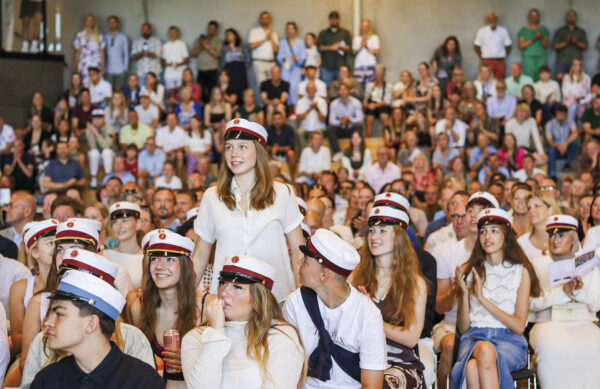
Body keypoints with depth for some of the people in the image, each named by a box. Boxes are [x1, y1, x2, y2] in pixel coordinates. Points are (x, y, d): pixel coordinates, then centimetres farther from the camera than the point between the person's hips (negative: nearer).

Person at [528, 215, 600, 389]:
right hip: (548, 323, -1)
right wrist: (562, 291, -14)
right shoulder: (537, 264, 13)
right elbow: (530, 302, -2)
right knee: (553, 349, -35)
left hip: (583, 324, 1)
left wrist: (580, 291, -12)